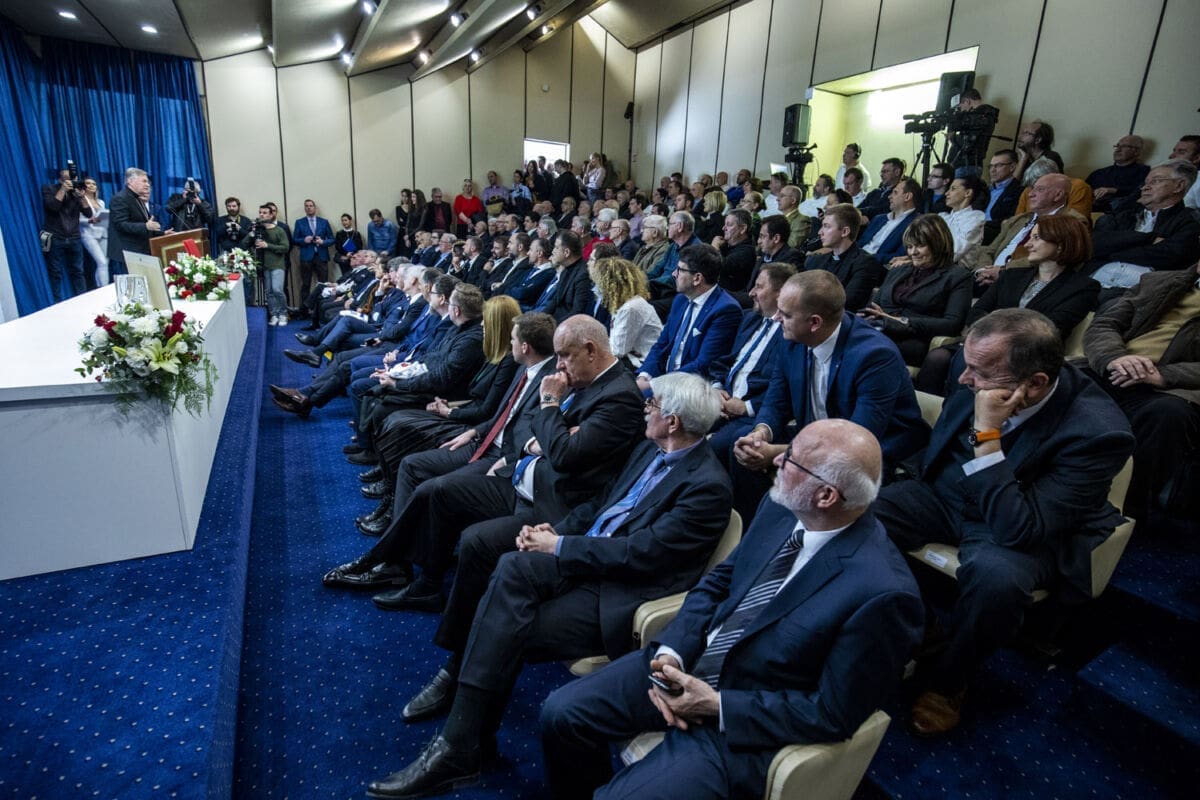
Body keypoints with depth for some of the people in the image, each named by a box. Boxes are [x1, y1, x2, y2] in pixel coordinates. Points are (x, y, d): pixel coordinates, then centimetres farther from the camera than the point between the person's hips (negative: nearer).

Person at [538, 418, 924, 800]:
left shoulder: (882, 592, -26)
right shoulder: (781, 508, -6)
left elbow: (832, 714, -17)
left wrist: (718, 704, -18)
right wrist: (671, 651, -11)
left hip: (745, 720, -5)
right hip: (686, 663, 6)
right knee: (561, 712, 0)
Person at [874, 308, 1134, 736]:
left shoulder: (1097, 430, -29)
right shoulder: (977, 369, -15)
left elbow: (1018, 530, -34)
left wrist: (987, 434, -38)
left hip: (1027, 528, -4)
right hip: (945, 493, 5)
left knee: (996, 574, -37)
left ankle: (945, 675, -5)